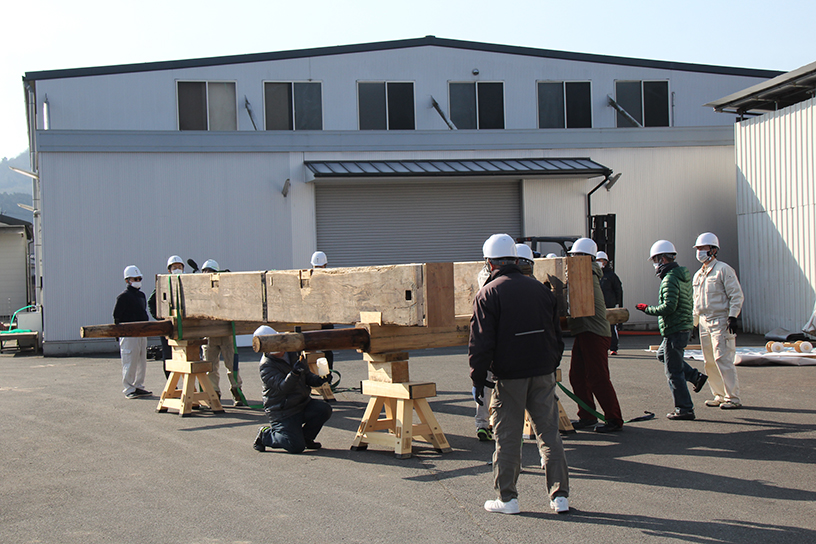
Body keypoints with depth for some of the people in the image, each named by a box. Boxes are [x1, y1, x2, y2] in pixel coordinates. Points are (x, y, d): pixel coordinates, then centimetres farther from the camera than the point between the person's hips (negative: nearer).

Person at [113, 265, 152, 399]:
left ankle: (138, 386, 19)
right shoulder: (123, 296, -7)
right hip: (129, 335, -8)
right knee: (130, 362, -5)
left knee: (142, 362, 11)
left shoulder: (141, 295, 17)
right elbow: (116, 316, -9)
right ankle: (129, 389, 0)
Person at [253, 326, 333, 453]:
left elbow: (307, 376, 15)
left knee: (324, 409, -18)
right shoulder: (266, 366, -16)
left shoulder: (293, 353, 5)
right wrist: (294, 373, -45)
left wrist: (319, 380, -6)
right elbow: (283, 387, -28)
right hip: (282, 412, -7)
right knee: (296, 447, -17)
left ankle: (306, 437, 8)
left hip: (303, 403, 7)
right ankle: (265, 435, 10)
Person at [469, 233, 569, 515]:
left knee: (507, 438, 4)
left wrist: (478, 379, -4)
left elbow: (481, 342, -10)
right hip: (543, 374, 4)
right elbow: (556, 335, 15)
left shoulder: (488, 294, -6)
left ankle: (507, 498, 10)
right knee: (549, 433, 9)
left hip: (509, 376, -4)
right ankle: (560, 495, 9)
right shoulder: (540, 289, 10)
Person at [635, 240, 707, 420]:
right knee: (663, 354, 29)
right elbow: (689, 303, 20)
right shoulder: (683, 276, 13)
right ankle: (695, 376, 21)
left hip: (674, 330, -10)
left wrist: (648, 309, -14)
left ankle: (684, 409, 1)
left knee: (673, 371, -3)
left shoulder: (670, 279, -18)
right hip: (684, 326, 10)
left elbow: (669, 306, -27)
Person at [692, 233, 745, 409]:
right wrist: (693, 323, 20)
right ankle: (720, 395, 16)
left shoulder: (723, 270, -5)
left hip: (720, 321, -8)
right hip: (704, 322, 8)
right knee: (710, 361, 7)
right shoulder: (698, 275, 18)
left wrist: (733, 317, -17)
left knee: (723, 359, -11)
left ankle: (733, 398, -6)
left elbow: (737, 295, -9)